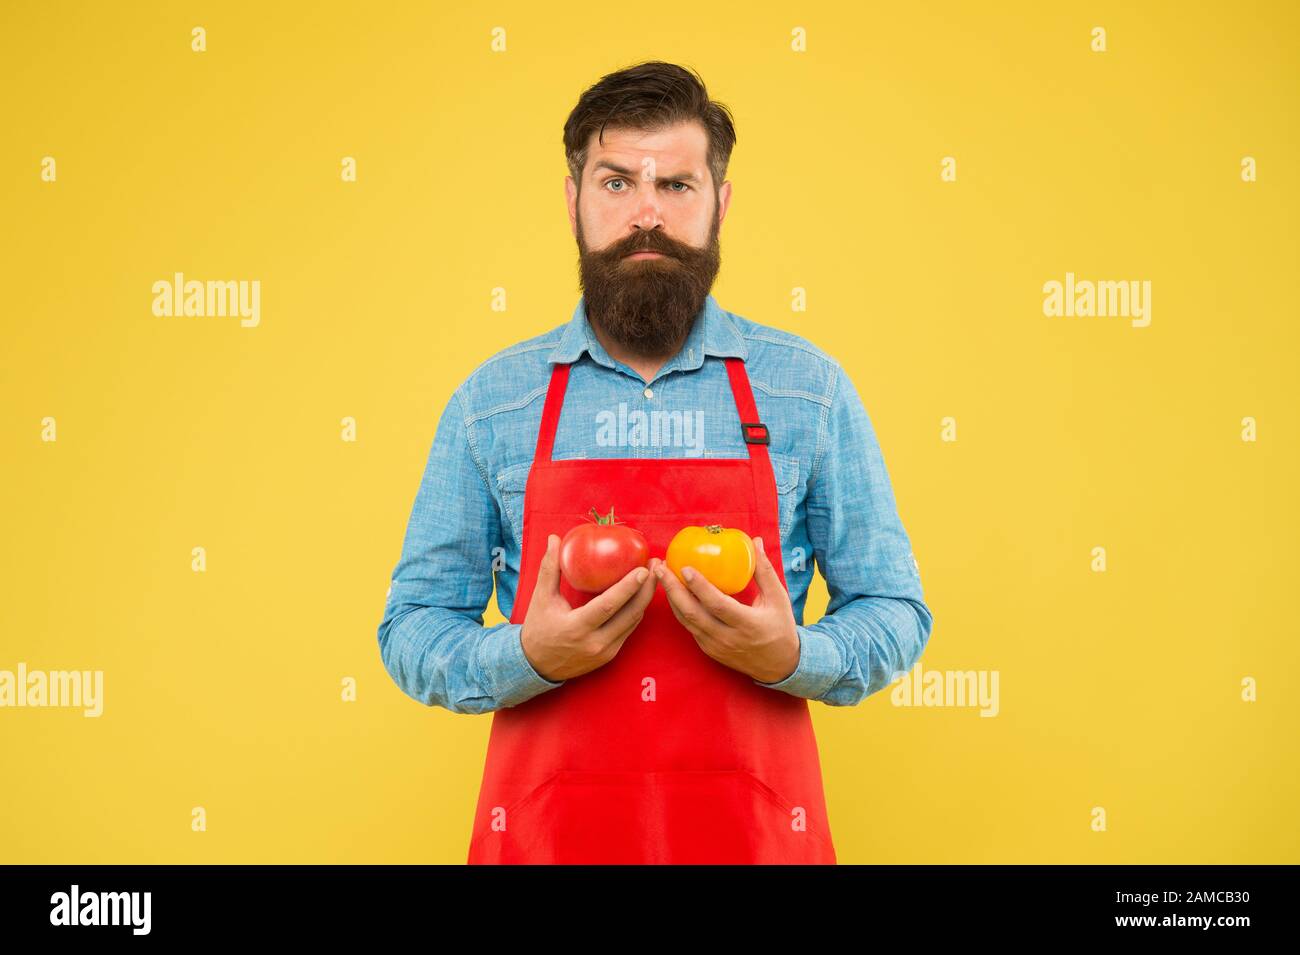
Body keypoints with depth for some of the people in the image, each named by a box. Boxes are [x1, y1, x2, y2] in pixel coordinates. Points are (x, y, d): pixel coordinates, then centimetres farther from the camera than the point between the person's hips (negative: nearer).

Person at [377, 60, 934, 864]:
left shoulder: (810, 389, -1)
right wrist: (527, 657, -17)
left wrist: (792, 656, -17)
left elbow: (895, 615, 3)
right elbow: (412, 630, 3)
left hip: (753, 829, 0)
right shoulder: (492, 401, -1)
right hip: (546, 831, 1)